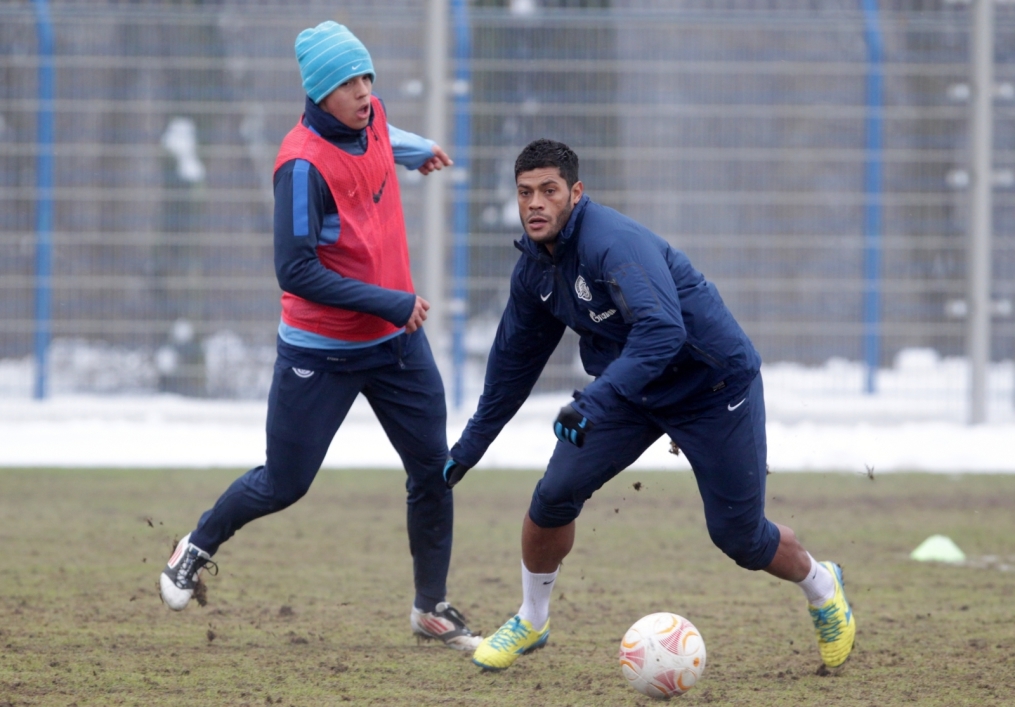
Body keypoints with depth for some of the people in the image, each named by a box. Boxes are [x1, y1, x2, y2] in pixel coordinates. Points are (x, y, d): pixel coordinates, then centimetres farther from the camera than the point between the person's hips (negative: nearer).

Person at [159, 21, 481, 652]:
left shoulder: (371, 119, -2)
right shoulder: (304, 162, -25)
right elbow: (296, 272, -27)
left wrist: (416, 150, 41)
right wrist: (390, 303, -27)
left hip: (398, 339, 7)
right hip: (321, 355, -7)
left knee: (434, 471, 4)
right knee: (285, 484, 5)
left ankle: (432, 607, 18)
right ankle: (199, 547, 33)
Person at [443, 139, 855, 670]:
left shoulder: (613, 244, -30)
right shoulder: (535, 265, -4)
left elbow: (662, 331, -43)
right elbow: (514, 357, 12)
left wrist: (593, 402, -52)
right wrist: (470, 445, 17)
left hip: (715, 386, -6)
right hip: (630, 389, 6)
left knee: (739, 536, -1)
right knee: (555, 494, -9)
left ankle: (822, 589, 30)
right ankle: (531, 622, 13)